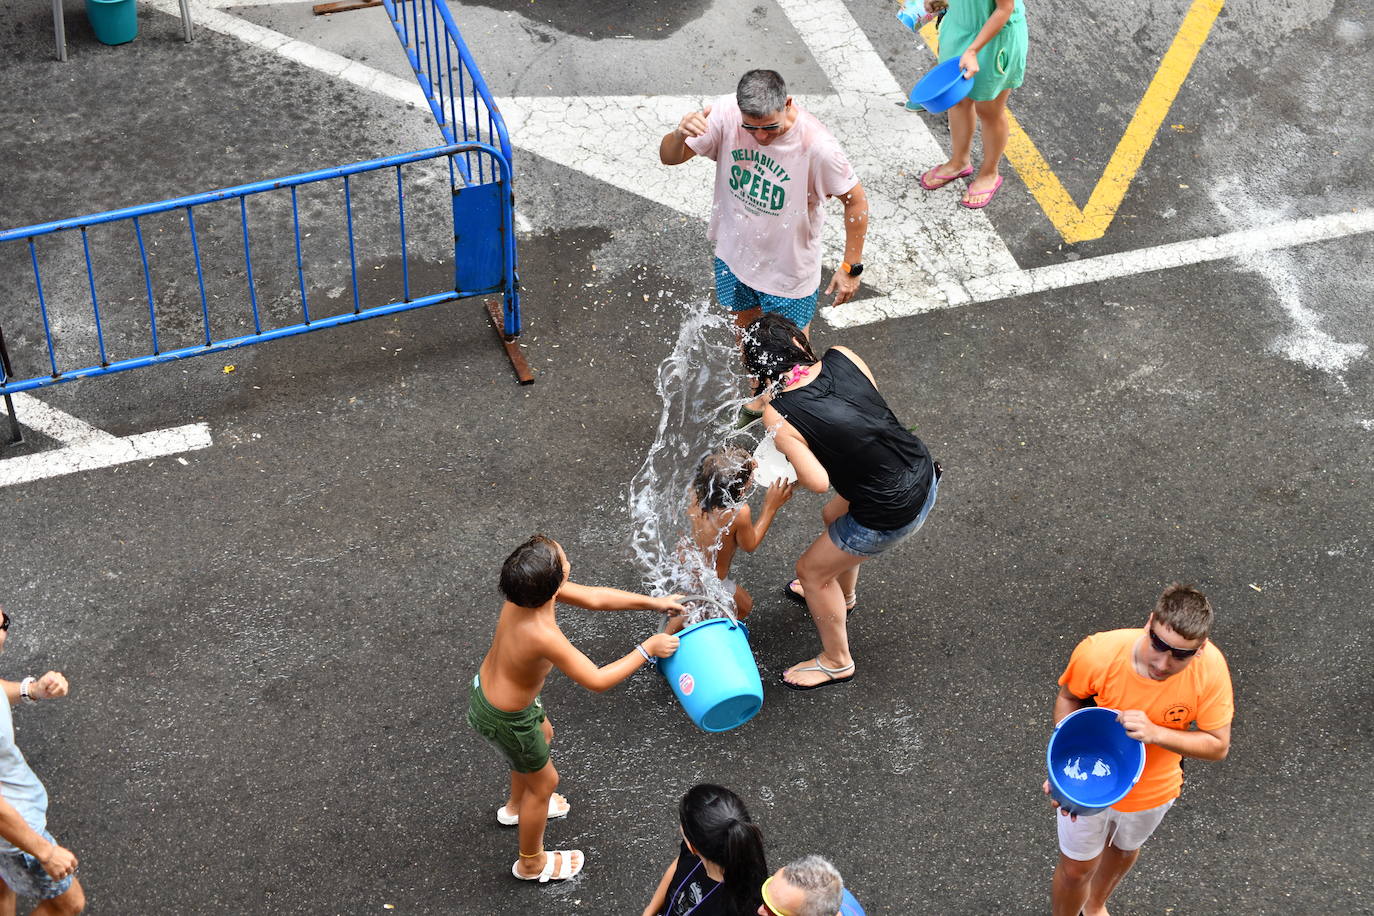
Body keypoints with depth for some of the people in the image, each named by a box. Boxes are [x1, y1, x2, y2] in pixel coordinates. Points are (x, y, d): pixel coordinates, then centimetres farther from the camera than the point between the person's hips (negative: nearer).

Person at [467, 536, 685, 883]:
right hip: (505, 719, -8)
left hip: (486, 685, 8)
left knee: (543, 734, 36)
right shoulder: (542, 635, -42)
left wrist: (652, 602, -3)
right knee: (544, 782, 19)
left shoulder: (527, 589, -19)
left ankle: (515, 807, 63)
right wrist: (647, 650, -24)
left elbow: (593, 597, -5)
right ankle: (531, 863, 45)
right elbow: (597, 680, -33)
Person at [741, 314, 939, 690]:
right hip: (924, 473, 7)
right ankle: (844, 594, 64)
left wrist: (789, 454, -5)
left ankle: (836, 662, 40)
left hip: (893, 514, -7)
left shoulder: (777, 414, -22)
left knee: (812, 569, 19)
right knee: (833, 517, 34)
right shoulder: (842, 357, -10)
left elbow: (818, 482, -26)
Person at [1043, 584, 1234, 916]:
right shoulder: (1099, 653, -36)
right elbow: (1069, 698, -13)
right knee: (1076, 869, 18)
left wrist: (1155, 733, -38)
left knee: (1124, 851, 33)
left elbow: (1218, 745, -23)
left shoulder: (1210, 667, -34)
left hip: (1152, 789, 3)